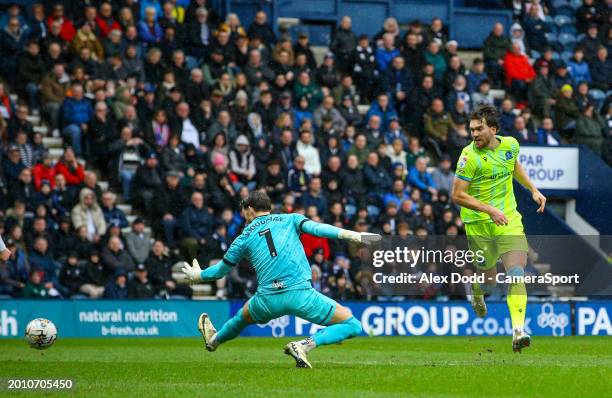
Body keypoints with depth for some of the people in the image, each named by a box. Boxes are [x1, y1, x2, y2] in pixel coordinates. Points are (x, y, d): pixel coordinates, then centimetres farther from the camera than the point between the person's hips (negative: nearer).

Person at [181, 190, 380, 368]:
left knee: (244, 316, 39)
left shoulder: (244, 238, 16)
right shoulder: (290, 220, 13)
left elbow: (220, 270, 26)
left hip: (268, 301, 3)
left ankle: (214, 340, 60)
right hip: (300, 293, -3)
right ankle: (304, 345, -16)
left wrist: (197, 275, 46)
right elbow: (316, 228, -7)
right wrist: (353, 236, -13)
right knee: (353, 326, 1)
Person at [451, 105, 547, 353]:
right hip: (478, 223, -3)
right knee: (489, 280, 7)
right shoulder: (470, 156, -16)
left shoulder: (510, 145, 0)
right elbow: (458, 195, -16)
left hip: (508, 219, 3)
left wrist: (533, 190, 17)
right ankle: (476, 291, 46)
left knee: (516, 273, -15)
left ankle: (518, 330, -22)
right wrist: (490, 210, -24)